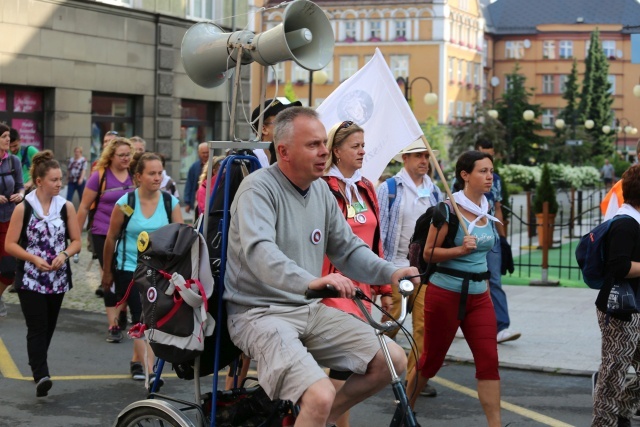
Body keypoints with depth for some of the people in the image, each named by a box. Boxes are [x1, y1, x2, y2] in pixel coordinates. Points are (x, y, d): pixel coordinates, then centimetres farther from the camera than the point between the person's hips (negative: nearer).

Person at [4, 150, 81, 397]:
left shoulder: (66, 207, 3)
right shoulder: (23, 208, -6)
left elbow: (76, 241, 8)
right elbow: (10, 245, -5)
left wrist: (64, 254, -13)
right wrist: (34, 259, -18)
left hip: (58, 279, 4)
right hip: (30, 279, -4)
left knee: (48, 328, 12)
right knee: (37, 328, -12)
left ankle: (38, 367, 29)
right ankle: (41, 375, -19)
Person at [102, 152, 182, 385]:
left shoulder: (171, 203, -2)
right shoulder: (125, 203, -6)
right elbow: (111, 239, 3)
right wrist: (107, 272, 8)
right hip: (129, 269, -3)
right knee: (142, 317, -12)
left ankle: (137, 361, 30)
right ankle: (148, 371, -15)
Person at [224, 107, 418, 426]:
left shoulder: (321, 190, 9)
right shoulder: (258, 189, -15)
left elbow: (348, 249, 14)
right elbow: (259, 251, -31)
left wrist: (390, 273, -5)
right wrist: (310, 282, -48)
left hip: (309, 310, 8)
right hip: (261, 313, -8)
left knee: (393, 359, -1)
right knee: (320, 397, -28)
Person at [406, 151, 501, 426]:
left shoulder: (486, 210, 8)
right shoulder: (449, 210, -12)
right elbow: (429, 252, -12)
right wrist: (459, 250, -27)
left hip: (479, 296, 6)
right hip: (446, 293, -6)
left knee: (489, 360, -5)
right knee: (431, 359, 8)